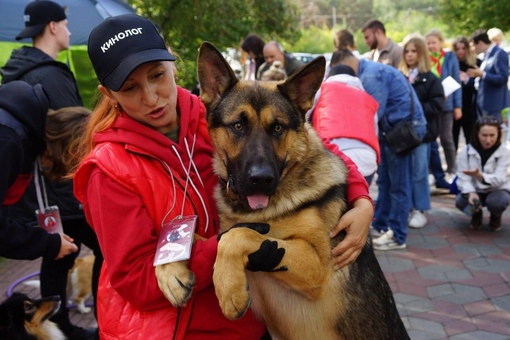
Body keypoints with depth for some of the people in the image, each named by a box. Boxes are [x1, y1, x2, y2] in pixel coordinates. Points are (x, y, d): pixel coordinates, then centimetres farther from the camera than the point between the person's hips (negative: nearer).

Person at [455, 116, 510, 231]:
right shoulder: (466, 151, -12)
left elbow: (499, 179, -26)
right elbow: (463, 178, -16)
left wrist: (479, 176, -47)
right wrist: (470, 193, -38)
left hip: (497, 190, -1)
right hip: (475, 190, 1)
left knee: (498, 201, -36)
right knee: (460, 202, -30)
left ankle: (496, 217, 6)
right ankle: (476, 214, 10)